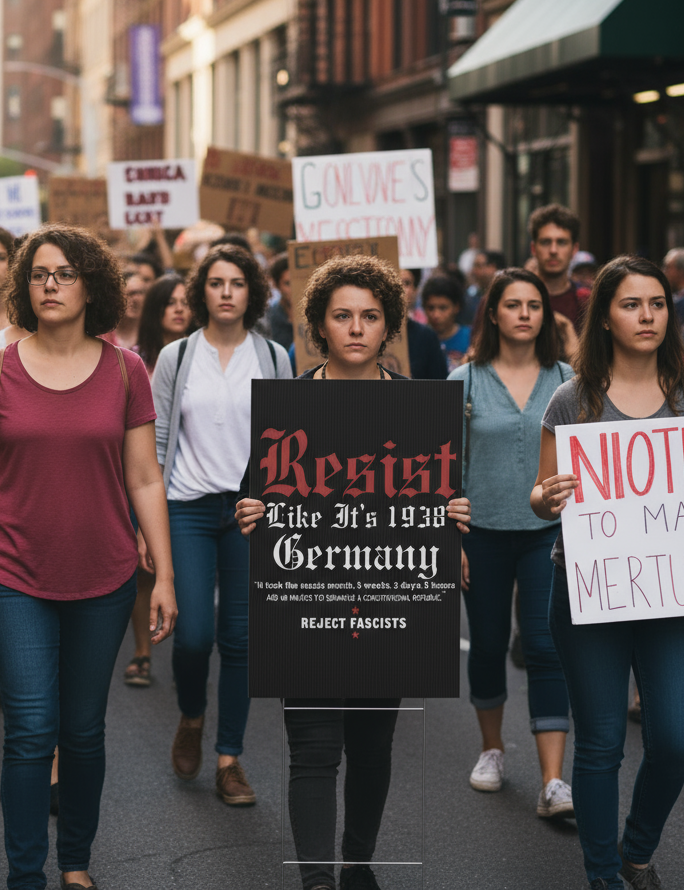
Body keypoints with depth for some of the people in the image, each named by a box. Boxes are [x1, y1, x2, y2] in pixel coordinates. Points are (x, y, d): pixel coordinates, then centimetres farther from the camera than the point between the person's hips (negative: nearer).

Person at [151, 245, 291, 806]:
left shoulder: (273, 357, 5)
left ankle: (230, 760, 13)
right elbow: (155, 441, 4)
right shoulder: (175, 357, 3)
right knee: (193, 634, -8)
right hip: (189, 507, -1)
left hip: (253, 507, 1)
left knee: (239, 637, 2)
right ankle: (191, 717, 24)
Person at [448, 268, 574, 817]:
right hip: (484, 532, 0)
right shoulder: (465, 382, 0)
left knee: (547, 648, -8)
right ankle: (492, 748, 34)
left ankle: (553, 783, -11)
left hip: (547, 531, 0)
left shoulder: (565, 381, 3)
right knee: (488, 643, 11)